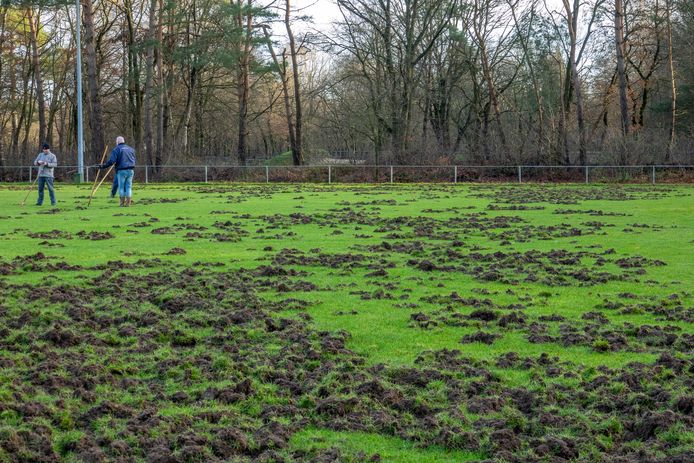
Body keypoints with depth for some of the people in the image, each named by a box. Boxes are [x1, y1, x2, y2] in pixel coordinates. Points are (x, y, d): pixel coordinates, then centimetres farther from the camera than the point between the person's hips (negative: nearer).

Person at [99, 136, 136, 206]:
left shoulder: (116, 149, -1)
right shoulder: (131, 149, 16)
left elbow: (111, 161, -11)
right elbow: (134, 159, 20)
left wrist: (103, 166, -5)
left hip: (121, 171, -4)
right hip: (130, 170, 4)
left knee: (121, 187, 4)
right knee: (128, 186, 7)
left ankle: (122, 202, 3)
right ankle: (128, 202, 4)